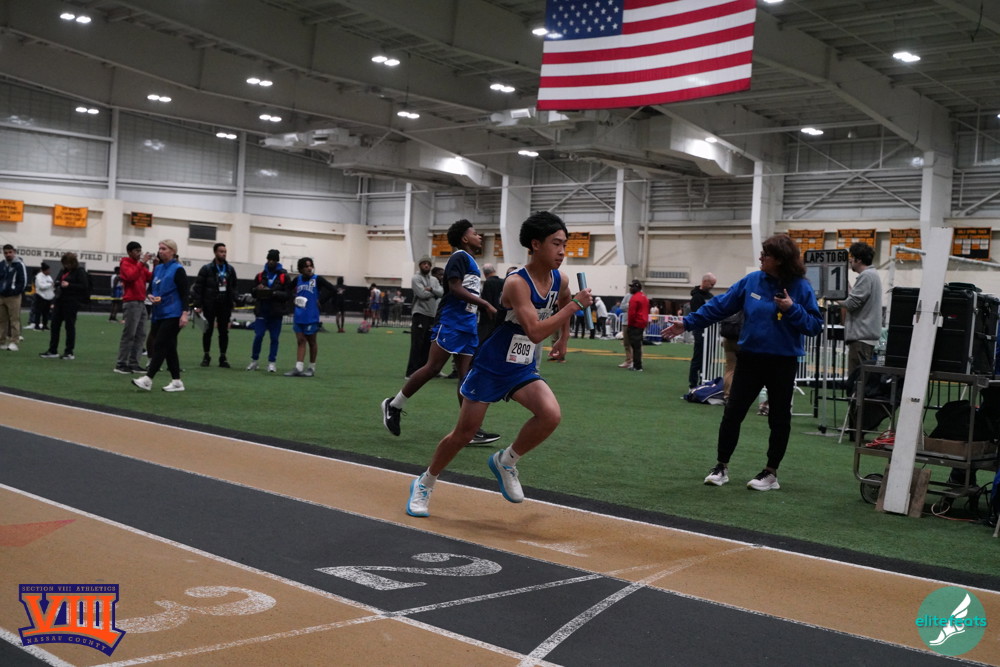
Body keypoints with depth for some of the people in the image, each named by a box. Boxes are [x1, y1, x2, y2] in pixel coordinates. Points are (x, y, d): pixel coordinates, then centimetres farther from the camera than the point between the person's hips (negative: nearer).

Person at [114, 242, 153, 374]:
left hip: (141, 303, 8)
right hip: (131, 303, -8)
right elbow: (131, 276, -21)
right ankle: (121, 364, -5)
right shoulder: (125, 264, -2)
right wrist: (142, 263, -21)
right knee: (129, 335, -8)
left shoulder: (140, 265, 19)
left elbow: (150, 278, 9)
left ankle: (133, 363, 8)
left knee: (140, 335, 5)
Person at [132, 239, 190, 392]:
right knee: (169, 348, 9)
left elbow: (184, 293, -10)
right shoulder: (157, 269, 13)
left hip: (172, 315, -8)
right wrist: (151, 296, -3)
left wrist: (184, 313, -18)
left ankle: (148, 379, -14)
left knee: (160, 345, -11)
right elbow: (151, 288, 20)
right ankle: (176, 382, 13)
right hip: (158, 314, 8)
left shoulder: (177, 270, -7)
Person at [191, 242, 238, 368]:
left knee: (224, 332, 4)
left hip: (225, 306, 3)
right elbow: (198, 288, -6)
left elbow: (233, 287, 15)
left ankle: (223, 357, 10)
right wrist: (198, 305, -10)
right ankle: (206, 356, 16)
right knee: (208, 331, 5)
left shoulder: (230, 269, 8)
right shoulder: (207, 269, -4)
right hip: (210, 305, -3)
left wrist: (233, 300, 3)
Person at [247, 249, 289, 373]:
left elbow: (287, 295, -5)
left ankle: (271, 363, 10)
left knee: (274, 338, 2)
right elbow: (253, 292, 16)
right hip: (261, 311, 2)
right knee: (258, 336, -4)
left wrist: (275, 293, -21)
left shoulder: (284, 277, 1)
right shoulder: (260, 275, 11)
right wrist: (257, 289, -7)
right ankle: (254, 360, 9)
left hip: (276, 313, -2)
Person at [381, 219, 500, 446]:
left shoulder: (471, 261, 20)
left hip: (467, 324, 9)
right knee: (433, 368, -9)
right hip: (450, 320, -9)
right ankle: (394, 405, 5)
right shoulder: (459, 257, -7)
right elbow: (455, 288, -19)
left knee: (465, 375, 4)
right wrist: (486, 304, -20)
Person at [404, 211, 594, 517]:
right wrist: (575, 306, -32)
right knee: (464, 432, 5)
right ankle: (424, 484, 30)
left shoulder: (560, 280, -4)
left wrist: (564, 336, 22)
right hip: (491, 367, -5)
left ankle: (506, 462, 3)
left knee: (551, 414, -22)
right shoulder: (517, 283, -25)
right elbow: (535, 331, -35)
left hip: (524, 370, 5)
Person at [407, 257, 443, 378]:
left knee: (427, 345, 8)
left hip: (432, 315, 6)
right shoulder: (416, 278, -1)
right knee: (417, 345, -9)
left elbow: (441, 293, 0)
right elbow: (422, 294, -15)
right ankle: (411, 372, -8)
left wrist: (431, 289, -15)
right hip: (420, 314, -6)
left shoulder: (434, 280, 16)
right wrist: (434, 293, -1)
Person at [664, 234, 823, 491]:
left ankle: (771, 473, 20)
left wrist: (792, 309, -23)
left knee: (779, 418, 8)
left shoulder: (800, 287, -10)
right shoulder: (752, 281, -3)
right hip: (750, 359, 2)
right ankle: (721, 467, 16)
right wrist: (688, 322, -2)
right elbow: (720, 305, 1)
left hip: (782, 363, -2)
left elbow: (815, 326, -10)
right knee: (732, 413, 3)